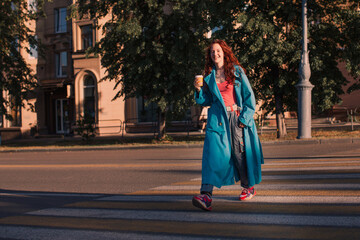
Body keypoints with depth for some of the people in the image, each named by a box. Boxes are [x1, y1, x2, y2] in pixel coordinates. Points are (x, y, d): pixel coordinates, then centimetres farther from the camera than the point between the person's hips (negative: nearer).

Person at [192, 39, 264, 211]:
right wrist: (199, 90, -4)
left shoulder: (237, 70, 5)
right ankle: (206, 194, -25)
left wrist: (245, 117, -6)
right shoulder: (209, 76, 12)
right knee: (212, 152, -15)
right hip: (218, 118, 1)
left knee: (241, 152, 4)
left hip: (238, 117, -1)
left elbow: (249, 95, 2)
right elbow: (207, 100, 15)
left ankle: (248, 187, 29)